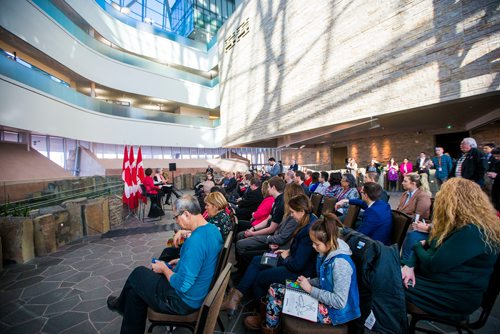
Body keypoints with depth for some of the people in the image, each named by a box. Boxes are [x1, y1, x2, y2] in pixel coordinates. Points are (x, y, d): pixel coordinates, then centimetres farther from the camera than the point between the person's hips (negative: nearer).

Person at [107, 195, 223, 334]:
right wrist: (182, 262, 6)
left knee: (138, 275, 11)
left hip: (185, 300, -8)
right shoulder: (213, 229, -5)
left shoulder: (195, 241, -34)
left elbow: (182, 285, -29)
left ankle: (121, 305, 44)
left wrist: (164, 268, -13)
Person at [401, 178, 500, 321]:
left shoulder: (473, 232, -27)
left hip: (456, 297, -8)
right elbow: (431, 246, 6)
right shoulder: (459, 224, 5)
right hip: (441, 279, 8)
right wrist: (409, 265, -11)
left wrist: (418, 246, -4)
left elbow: (433, 265, -25)